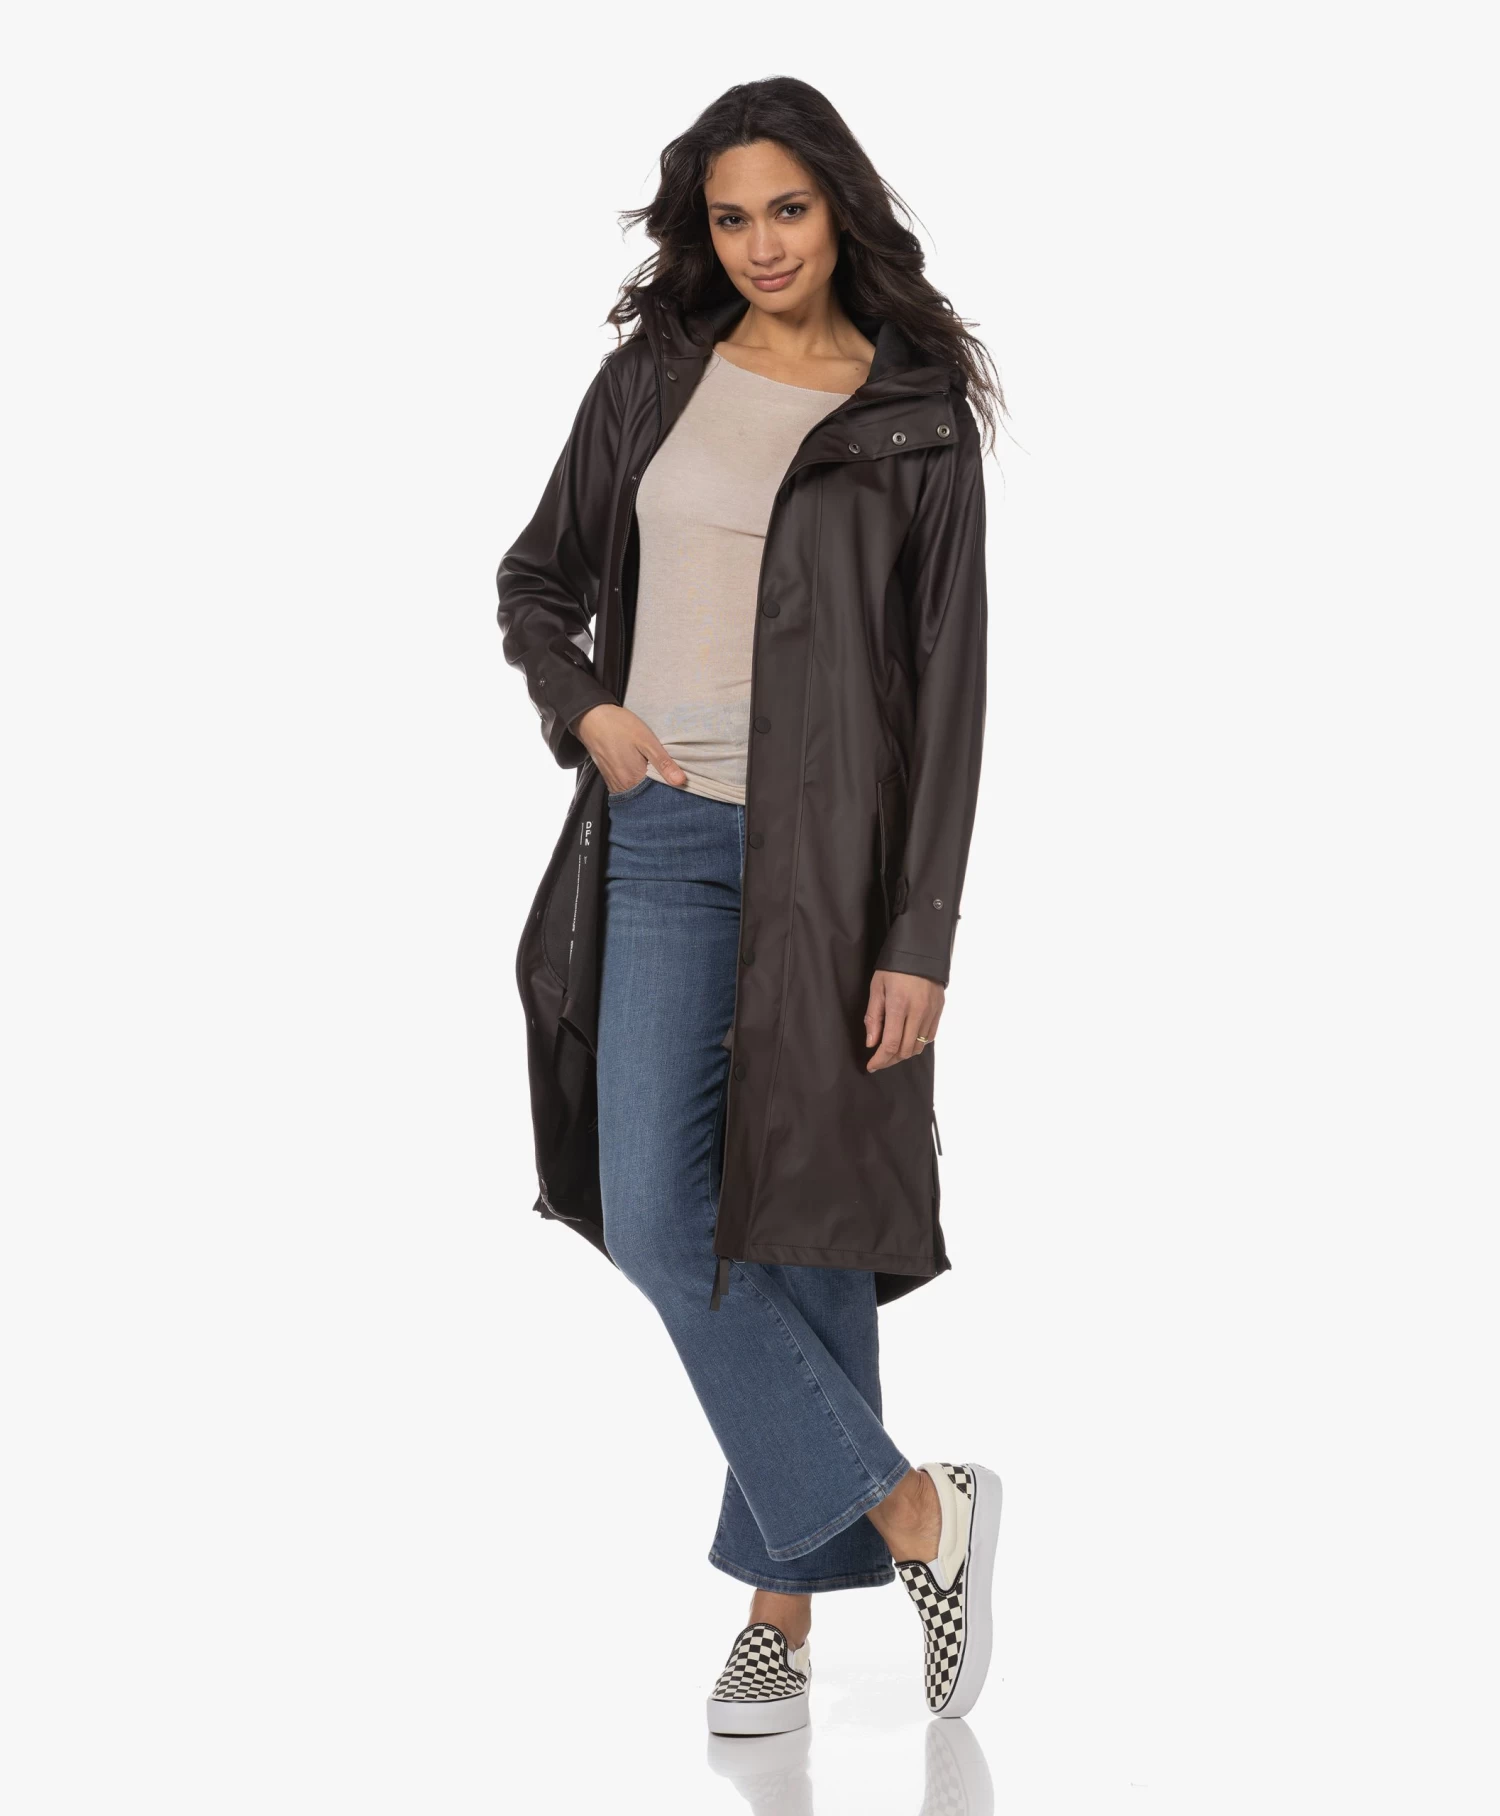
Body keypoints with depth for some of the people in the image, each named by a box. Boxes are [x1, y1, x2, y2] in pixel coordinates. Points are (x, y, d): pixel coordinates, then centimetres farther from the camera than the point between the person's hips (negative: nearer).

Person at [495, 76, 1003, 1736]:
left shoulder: (917, 422, -2)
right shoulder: (653, 377, 9)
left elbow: (948, 693, -5)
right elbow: (537, 578, 20)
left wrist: (919, 939, -10)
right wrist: (584, 710, -1)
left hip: (825, 853, -3)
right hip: (664, 841, 3)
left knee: (805, 1228, 1)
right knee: (656, 1222, -5)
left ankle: (786, 1589, 14)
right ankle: (913, 1512, 7)